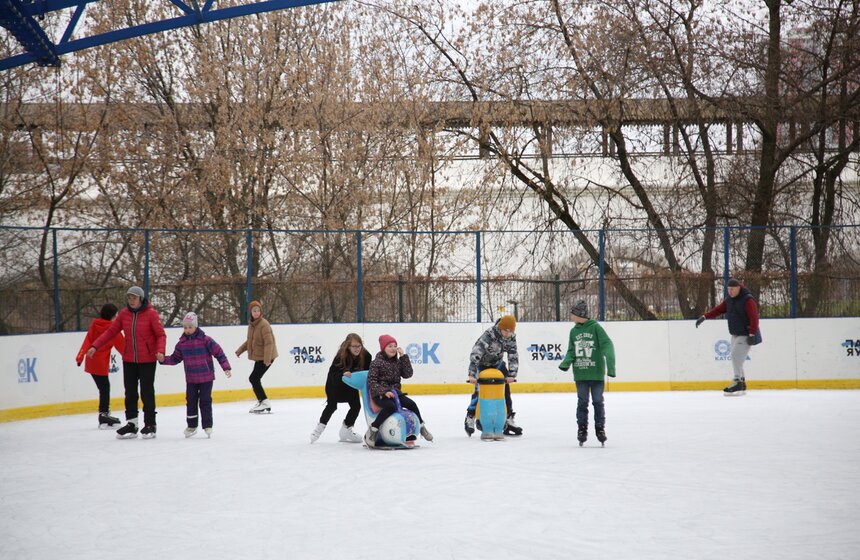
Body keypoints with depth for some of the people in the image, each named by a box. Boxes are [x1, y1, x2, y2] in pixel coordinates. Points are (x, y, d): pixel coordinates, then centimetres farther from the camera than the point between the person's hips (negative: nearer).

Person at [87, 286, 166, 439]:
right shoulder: (124, 314, 1)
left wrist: (160, 351, -27)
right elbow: (111, 332, 3)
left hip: (147, 360, -4)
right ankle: (131, 424, 17)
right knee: (130, 392, 8)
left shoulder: (151, 313, -11)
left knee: (147, 392, 2)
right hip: (129, 360, 4)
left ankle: (150, 425, 13)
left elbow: (161, 335, -11)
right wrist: (95, 346, -4)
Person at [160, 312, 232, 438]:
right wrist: (164, 359, -8)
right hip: (191, 379, 4)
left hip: (206, 377, -4)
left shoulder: (205, 340, -12)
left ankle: (207, 426, 8)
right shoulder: (182, 343, 1)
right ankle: (191, 426, 19)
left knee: (205, 401, 0)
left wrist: (226, 367, -13)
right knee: (191, 401, 8)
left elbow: (219, 353, -10)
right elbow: (175, 358, 8)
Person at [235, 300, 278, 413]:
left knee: (254, 378, -12)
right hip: (258, 357, 9)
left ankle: (264, 402, -7)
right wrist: (240, 350, 15)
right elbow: (250, 340, 21)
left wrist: (267, 359, -30)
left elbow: (269, 342, -25)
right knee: (255, 379, 14)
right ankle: (261, 402, 27)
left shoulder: (264, 324, -20)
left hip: (266, 357, -9)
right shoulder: (251, 324, 7)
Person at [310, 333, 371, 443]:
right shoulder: (341, 356, -33)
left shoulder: (366, 356, -24)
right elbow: (333, 373, -32)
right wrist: (343, 374, -50)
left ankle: (346, 430, 20)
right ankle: (320, 427, 11)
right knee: (332, 405, -9)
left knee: (356, 406, 1)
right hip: (335, 382, -4)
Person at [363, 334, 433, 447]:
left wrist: (403, 357, -1)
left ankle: (421, 426, 11)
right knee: (391, 406, -34)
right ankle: (371, 431, -29)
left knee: (411, 404, -11)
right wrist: (384, 392, -23)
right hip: (379, 395, -6)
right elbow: (371, 381, -11)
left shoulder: (397, 362, 12)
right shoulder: (376, 362, -6)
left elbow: (408, 374, 3)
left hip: (395, 392, 6)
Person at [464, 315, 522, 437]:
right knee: (479, 391, -16)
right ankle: (470, 418, -4)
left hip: (498, 363, 6)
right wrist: (472, 374, -44)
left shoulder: (511, 337, -14)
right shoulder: (489, 335, -33)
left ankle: (509, 419, 8)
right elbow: (475, 353, -38)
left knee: (505, 389, 1)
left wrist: (511, 374, -19)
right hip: (483, 364, -6)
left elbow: (513, 357, -8)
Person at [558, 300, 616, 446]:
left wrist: (610, 365, -24)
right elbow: (571, 351, 8)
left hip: (596, 373, -3)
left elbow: (607, 345, -13)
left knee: (598, 401, 4)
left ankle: (600, 428, 15)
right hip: (580, 374, 4)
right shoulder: (574, 331, 7)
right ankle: (582, 428, 14)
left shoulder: (595, 327, -7)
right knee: (582, 402, 6)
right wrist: (566, 363, -11)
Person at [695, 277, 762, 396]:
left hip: (746, 335, -9)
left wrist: (752, 334, -26)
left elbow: (754, 318, -21)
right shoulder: (729, 300, 9)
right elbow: (718, 310, 5)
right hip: (735, 335, 9)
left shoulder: (748, 300, -16)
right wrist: (704, 317, -6)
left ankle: (738, 383, -17)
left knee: (736, 356, -18)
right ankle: (741, 386, 15)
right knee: (736, 358, 9)